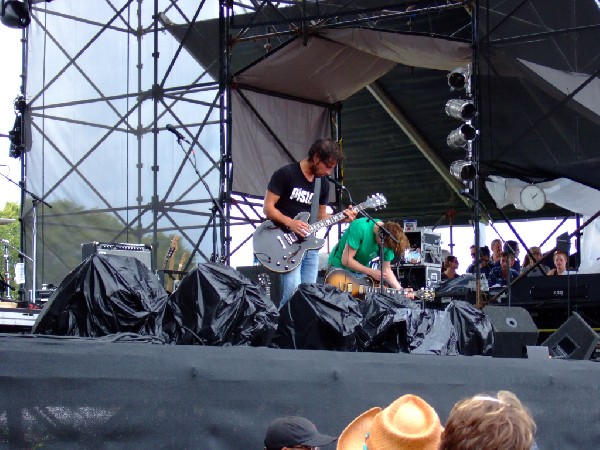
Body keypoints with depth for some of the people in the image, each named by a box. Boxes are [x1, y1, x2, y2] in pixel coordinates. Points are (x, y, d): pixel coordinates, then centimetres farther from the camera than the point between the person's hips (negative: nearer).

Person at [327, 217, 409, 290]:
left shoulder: (388, 241, -11)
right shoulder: (360, 227, -30)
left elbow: (386, 269, -1)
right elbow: (346, 260, -27)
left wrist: (400, 290, -15)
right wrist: (371, 272, -25)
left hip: (361, 269, 6)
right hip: (340, 266, -6)